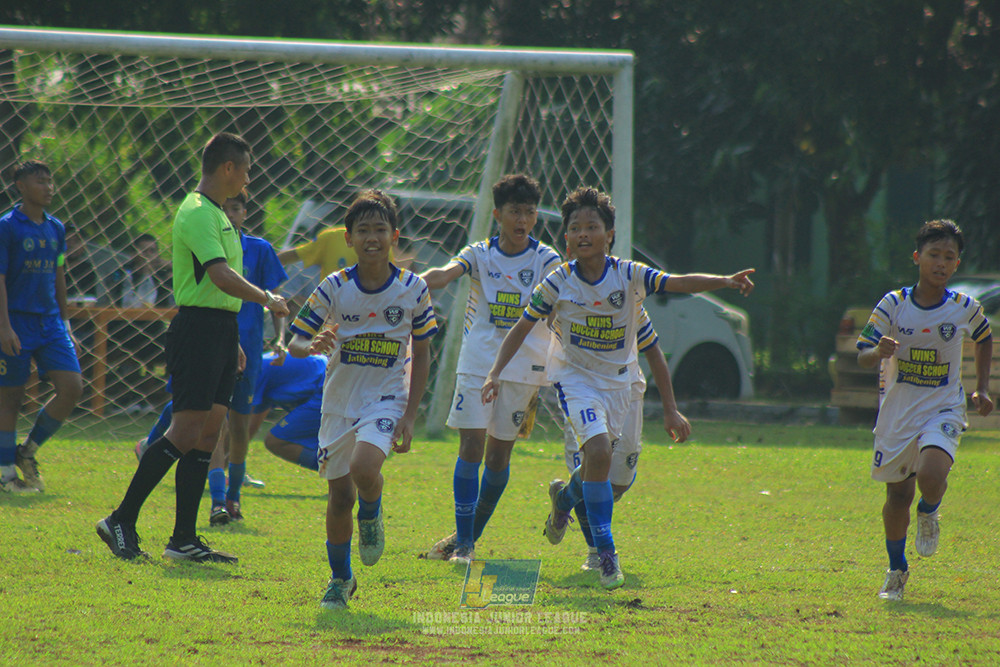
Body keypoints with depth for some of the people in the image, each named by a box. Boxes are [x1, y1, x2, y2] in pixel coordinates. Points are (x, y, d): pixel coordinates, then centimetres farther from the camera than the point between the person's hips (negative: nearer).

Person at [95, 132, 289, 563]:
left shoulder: (215, 214, 19)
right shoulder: (197, 213, -14)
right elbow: (221, 276, -26)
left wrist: (232, 342, 28)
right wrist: (266, 299, -18)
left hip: (220, 329, 10)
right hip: (198, 329, -10)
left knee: (207, 435, 6)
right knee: (186, 433, -12)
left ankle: (183, 540, 6)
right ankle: (122, 521, -7)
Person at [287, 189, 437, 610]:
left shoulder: (412, 289, -6)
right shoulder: (334, 288, -7)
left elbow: (421, 353, 3)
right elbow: (294, 343, -4)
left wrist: (409, 416, -2)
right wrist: (313, 346, -29)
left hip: (386, 399, -2)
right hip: (340, 401, 2)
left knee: (364, 469, -28)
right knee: (339, 497, 5)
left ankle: (372, 513, 7)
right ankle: (340, 579, 27)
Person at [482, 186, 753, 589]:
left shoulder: (629, 276, -12)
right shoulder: (558, 283, -12)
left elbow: (678, 283, -23)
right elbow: (522, 328, -3)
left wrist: (725, 282, -40)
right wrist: (495, 373, -11)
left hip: (616, 379, 3)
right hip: (575, 377, -3)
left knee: (601, 459, 13)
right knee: (599, 450, -24)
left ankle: (565, 497, 51)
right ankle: (605, 551, -17)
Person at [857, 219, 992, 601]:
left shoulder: (966, 309, -6)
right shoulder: (894, 304, -8)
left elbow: (984, 339, 17)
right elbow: (862, 356, -9)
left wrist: (982, 389, 14)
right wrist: (878, 352, -32)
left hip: (943, 409, -1)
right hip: (897, 411, 1)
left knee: (931, 474, -27)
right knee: (897, 495, 9)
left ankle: (929, 514, 10)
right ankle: (896, 571, 31)